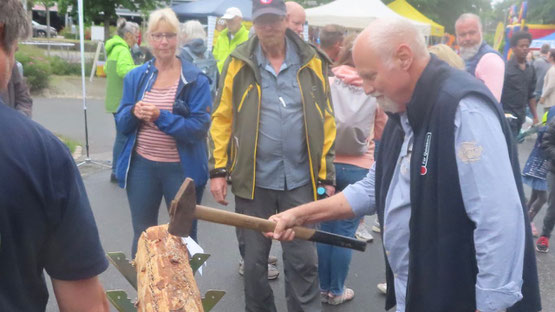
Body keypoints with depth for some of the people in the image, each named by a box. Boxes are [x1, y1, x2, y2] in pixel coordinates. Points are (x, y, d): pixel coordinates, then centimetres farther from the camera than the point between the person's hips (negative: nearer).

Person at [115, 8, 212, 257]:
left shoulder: (196, 79, -8)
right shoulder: (135, 76, 4)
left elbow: (200, 128, -15)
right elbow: (122, 124, 5)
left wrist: (160, 116, -25)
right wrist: (134, 113, -16)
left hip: (182, 169, -3)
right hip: (141, 166, 3)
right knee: (142, 235, 17)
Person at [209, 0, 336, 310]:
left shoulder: (312, 62, 2)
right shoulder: (238, 63, 0)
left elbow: (326, 122, 3)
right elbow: (222, 119, 1)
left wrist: (327, 175, 0)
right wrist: (219, 169, -5)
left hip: (300, 180, 0)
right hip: (253, 179, 0)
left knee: (303, 260, 9)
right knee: (254, 259, 14)